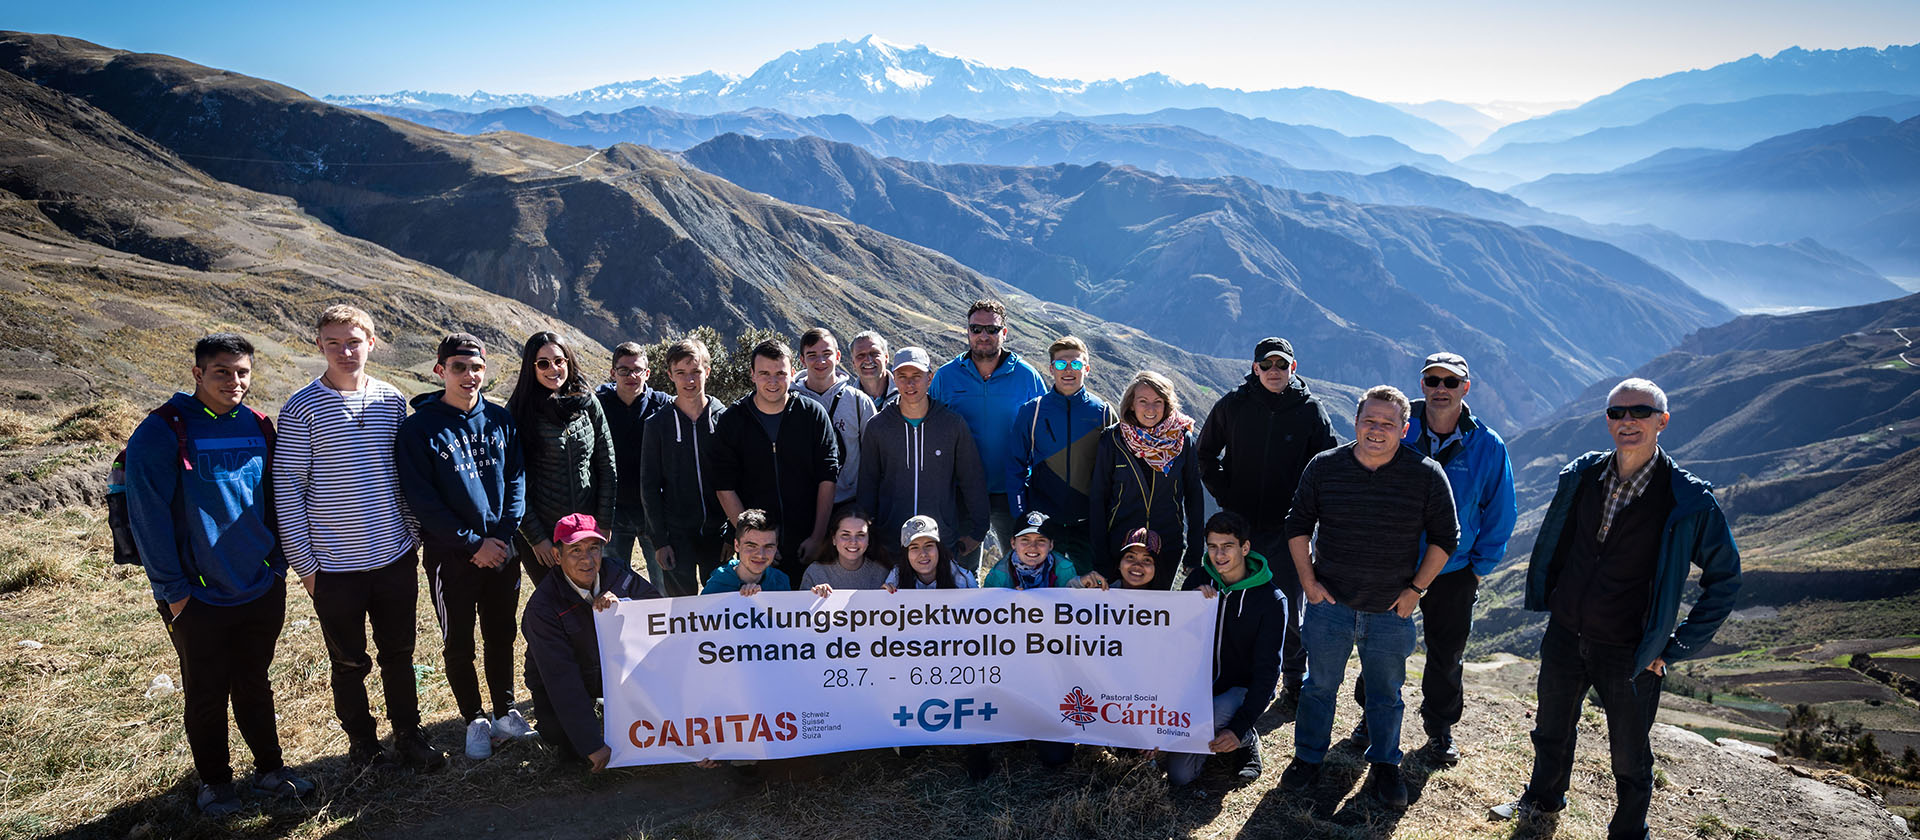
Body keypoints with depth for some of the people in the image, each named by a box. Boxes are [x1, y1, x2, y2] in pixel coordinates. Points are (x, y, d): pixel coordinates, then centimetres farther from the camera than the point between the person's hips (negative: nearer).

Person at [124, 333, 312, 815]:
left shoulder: (258, 428, 3)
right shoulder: (162, 432, -13)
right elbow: (148, 516, -13)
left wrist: (278, 566, 10)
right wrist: (172, 589, -12)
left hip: (262, 591, 4)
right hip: (198, 597, -4)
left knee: (254, 685, 17)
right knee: (206, 695, 11)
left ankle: (270, 770, 31)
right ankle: (214, 781, 29)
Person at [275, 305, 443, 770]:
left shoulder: (392, 401, 4)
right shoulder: (301, 408, -8)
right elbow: (287, 489, -7)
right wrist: (305, 562, -7)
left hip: (395, 557, 3)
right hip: (334, 566, -3)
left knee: (399, 653, 14)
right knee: (349, 661, 11)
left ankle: (408, 734, 29)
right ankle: (361, 740, 29)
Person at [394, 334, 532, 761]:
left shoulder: (500, 419, 2)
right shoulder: (418, 429, -9)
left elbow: (517, 479, 4)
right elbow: (422, 501, -11)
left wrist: (504, 534, -8)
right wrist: (473, 543, -14)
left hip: (502, 550, 3)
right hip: (451, 556, -3)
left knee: (501, 635, 14)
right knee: (459, 644, 8)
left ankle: (504, 711, 29)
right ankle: (475, 720, 24)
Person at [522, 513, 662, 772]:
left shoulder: (616, 576, -11)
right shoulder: (543, 607, -25)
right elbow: (562, 680, -29)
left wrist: (623, 604, -32)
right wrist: (594, 746, -32)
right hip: (557, 689, -3)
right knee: (557, 730, -31)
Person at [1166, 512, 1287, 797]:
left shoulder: (1271, 600, -10)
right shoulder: (1197, 583, 0)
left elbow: (1266, 670, -14)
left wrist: (1239, 727, -25)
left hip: (1244, 689, -3)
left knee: (1214, 718, -37)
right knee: (1180, 774, -16)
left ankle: (1246, 739, -3)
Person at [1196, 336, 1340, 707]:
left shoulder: (1310, 410, -3)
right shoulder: (1232, 405, -1)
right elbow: (1206, 454, 12)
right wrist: (1224, 495, 4)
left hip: (1287, 527, -1)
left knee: (1290, 607, 5)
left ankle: (1295, 681, 21)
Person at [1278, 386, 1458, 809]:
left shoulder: (1427, 476, -9)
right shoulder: (1324, 467, -6)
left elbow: (1445, 537, 1)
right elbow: (1298, 525, 4)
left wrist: (1416, 589, -2)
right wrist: (1309, 582, -1)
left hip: (1392, 609, 0)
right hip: (1330, 600, 0)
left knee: (1386, 693, 15)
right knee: (1320, 684, 12)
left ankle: (1384, 765, 35)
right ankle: (1308, 758, 30)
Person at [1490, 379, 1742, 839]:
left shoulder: (1689, 500, -15)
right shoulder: (1581, 476, -3)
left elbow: (1724, 578, -6)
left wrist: (1675, 648, -8)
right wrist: (1542, 601, 12)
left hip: (1628, 652, -4)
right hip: (1564, 634, 4)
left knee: (1630, 754, 14)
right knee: (1551, 730, 23)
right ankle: (1542, 801, 47)